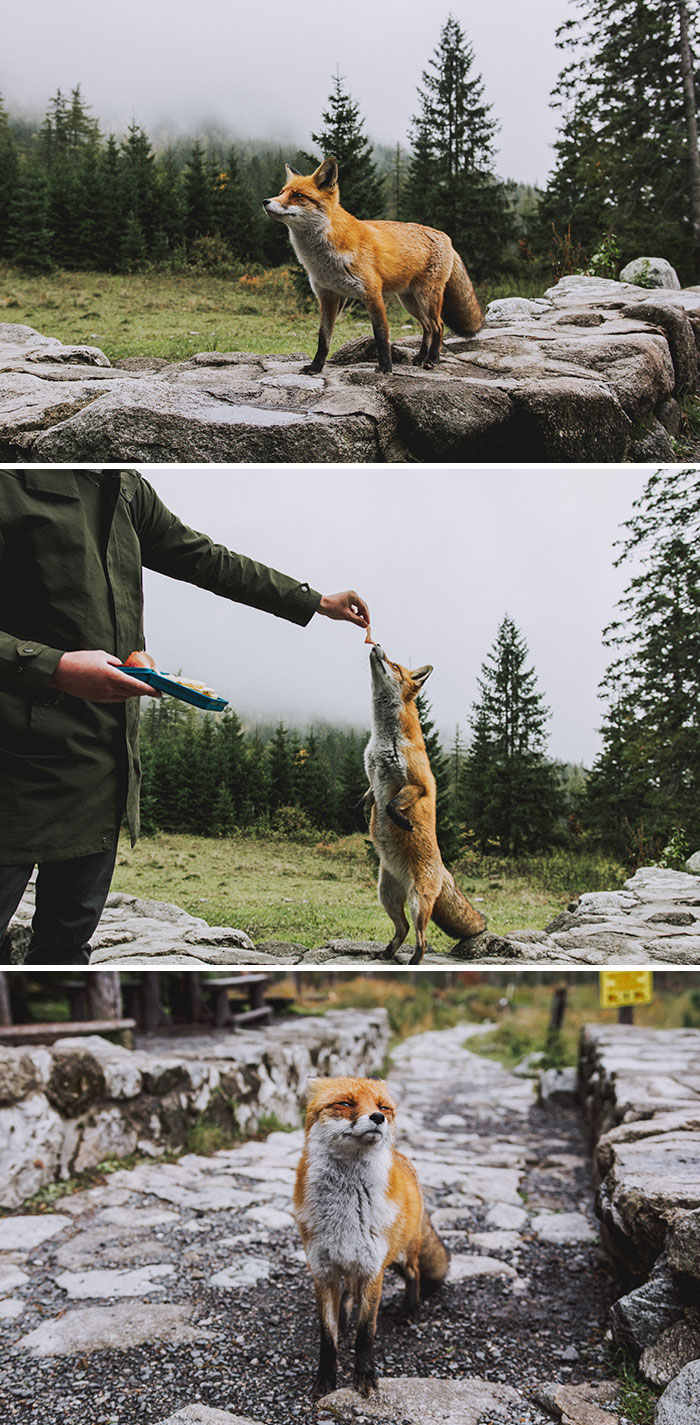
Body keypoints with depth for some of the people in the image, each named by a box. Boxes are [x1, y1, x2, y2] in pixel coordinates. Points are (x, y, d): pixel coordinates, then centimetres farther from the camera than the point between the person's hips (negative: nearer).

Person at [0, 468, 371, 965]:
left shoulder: (127, 489, 14)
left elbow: (210, 561, 22)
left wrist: (318, 602, 25)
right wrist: (53, 667, -27)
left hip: (108, 753, 7)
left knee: (72, 930, 13)